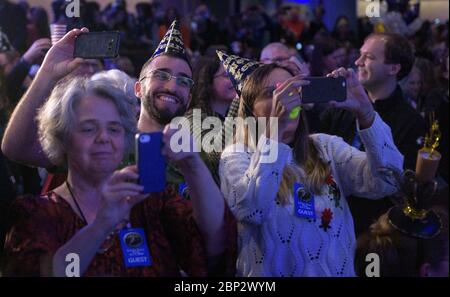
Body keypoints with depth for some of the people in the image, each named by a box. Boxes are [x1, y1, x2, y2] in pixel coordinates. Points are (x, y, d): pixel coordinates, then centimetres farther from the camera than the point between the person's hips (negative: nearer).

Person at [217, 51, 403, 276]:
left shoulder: (327, 148, 9)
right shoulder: (237, 157, 1)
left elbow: (386, 182, -5)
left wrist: (365, 113, -15)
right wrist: (274, 129, -25)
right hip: (273, 273, -4)